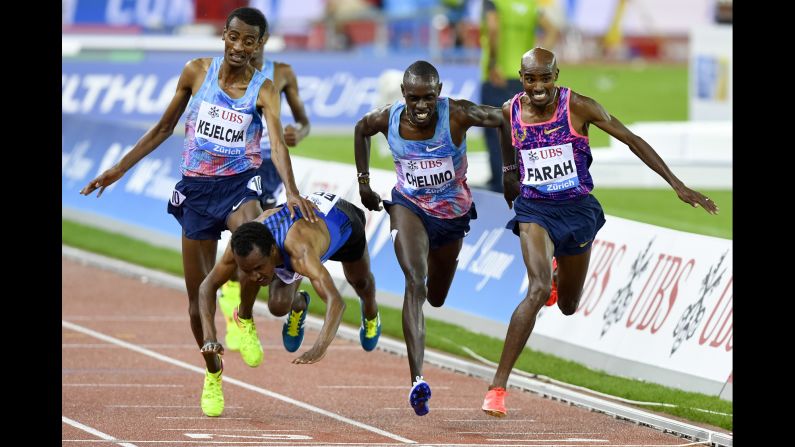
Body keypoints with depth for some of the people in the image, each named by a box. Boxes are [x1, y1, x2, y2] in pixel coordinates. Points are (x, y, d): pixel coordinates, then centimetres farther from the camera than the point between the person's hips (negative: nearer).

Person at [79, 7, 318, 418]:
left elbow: (277, 143, -20)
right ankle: (212, 373, 26)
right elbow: (164, 128, 11)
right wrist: (119, 169, 12)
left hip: (238, 183, -2)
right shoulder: (197, 72, -1)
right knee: (198, 296, 5)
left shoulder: (263, 90, -6)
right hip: (196, 187, 2)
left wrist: (291, 191, -38)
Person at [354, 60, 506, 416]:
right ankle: (417, 380, -38)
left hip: (453, 214, 1)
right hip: (409, 206, -1)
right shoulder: (388, 119, -15)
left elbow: (504, 120, -17)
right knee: (415, 282, -27)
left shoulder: (457, 115, -25)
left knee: (436, 299, 19)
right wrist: (363, 180, 9)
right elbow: (361, 129, 8)